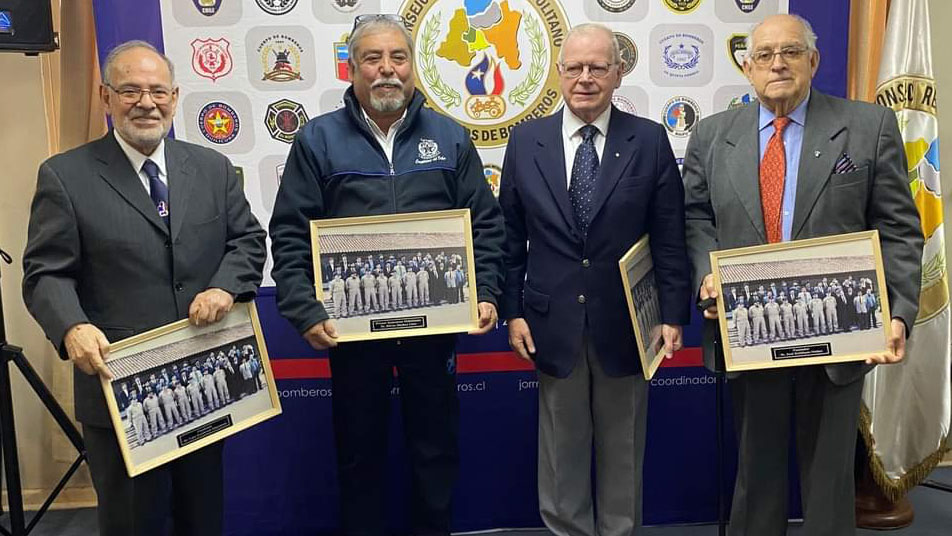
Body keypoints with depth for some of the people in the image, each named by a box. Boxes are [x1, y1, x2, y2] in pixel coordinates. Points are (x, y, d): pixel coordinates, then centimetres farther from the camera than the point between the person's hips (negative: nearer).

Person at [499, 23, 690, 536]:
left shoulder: (649, 140, -2)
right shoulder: (526, 141, 1)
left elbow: (670, 237, -2)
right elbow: (510, 237, 4)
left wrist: (674, 314, -5)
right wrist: (513, 311, -1)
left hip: (625, 322, 0)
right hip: (553, 321, 1)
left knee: (622, 447, 15)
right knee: (561, 447, 13)